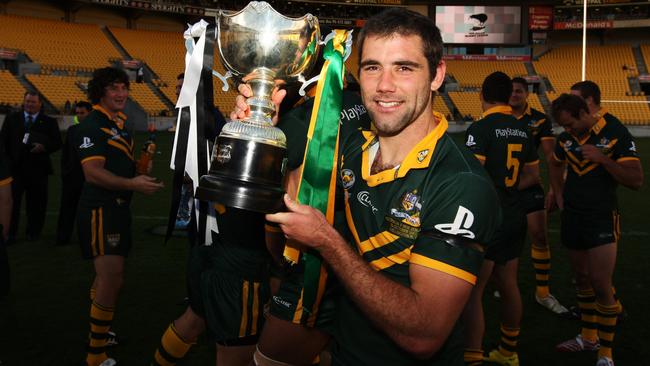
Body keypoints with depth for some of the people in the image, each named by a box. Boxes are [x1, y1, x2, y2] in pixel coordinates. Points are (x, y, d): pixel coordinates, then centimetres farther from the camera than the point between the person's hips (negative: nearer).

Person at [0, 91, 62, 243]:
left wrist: (44, 147, -16)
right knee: (12, 202, 1)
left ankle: (33, 232, 19)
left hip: (37, 168, -1)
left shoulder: (49, 122, 6)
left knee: (36, 203, 5)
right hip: (15, 166, 1)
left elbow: (57, 143, 2)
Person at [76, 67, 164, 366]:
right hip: (100, 210, -10)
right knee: (112, 280, -10)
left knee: (108, 277, 21)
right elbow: (92, 173, -23)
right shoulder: (93, 125, -14)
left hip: (118, 207, 10)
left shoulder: (120, 123, 14)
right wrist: (132, 184, -28)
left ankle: (98, 331, 39)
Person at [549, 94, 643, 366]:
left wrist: (602, 159, -26)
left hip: (602, 218, -5)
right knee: (582, 279, 15)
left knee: (601, 285, -9)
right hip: (572, 217, 6)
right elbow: (555, 165, 26)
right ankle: (588, 337, 32)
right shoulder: (566, 138, 4)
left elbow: (636, 180, -16)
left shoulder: (616, 134, -12)